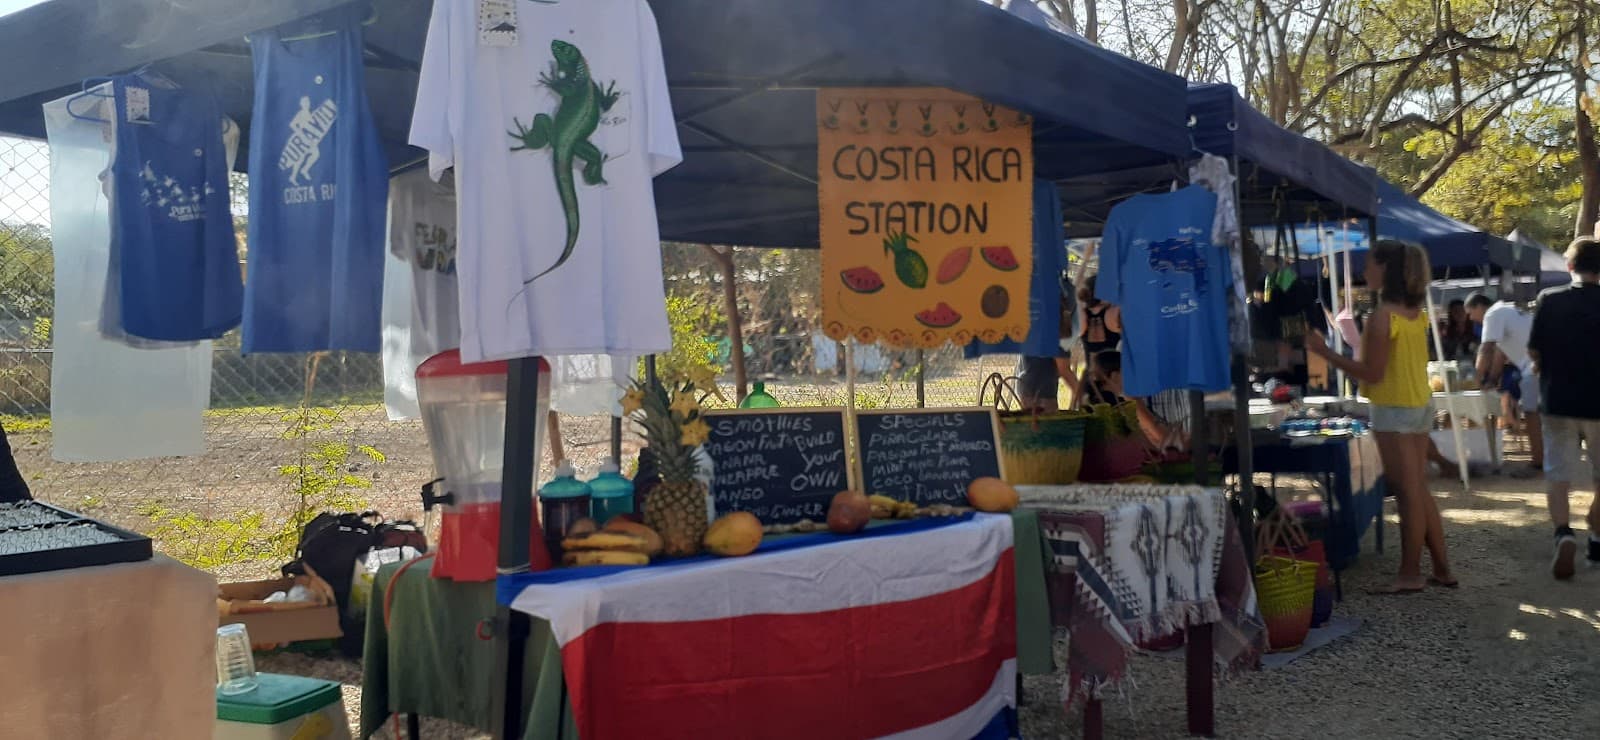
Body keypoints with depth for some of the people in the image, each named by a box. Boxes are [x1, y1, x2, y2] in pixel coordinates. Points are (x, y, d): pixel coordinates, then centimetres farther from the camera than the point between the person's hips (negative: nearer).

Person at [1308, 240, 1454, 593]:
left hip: (1394, 411, -9)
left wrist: (1325, 352, -16)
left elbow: (1371, 373, -18)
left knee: (1408, 494, -2)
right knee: (1420, 491, 15)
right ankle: (1442, 569, 20)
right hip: (1420, 405, 9)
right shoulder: (1416, 312, 8)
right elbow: (1403, 360, 12)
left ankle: (1410, 575, 6)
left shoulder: (1383, 316, -18)